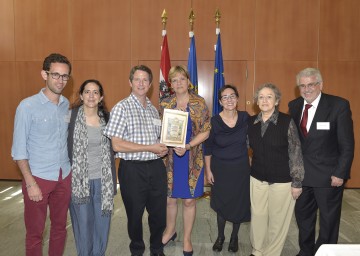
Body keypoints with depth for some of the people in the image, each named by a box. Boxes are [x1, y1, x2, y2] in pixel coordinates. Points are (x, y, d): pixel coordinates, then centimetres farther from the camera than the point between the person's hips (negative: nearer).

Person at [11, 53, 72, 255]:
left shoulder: (67, 105, 3)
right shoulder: (28, 106, -10)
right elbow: (19, 149, -9)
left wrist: (72, 171, 2)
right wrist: (30, 183, -13)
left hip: (64, 177, 4)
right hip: (38, 178, -4)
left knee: (60, 226, 17)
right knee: (35, 231, 10)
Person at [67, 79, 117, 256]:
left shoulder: (106, 118, 4)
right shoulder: (71, 116, -7)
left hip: (102, 180, 3)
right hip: (79, 180, -3)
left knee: (102, 222, 12)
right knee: (83, 223, 9)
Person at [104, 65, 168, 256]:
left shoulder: (153, 109, 12)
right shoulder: (121, 108, -8)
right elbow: (117, 145, -16)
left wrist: (163, 147, 0)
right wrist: (150, 148, -16)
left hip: (156, 167, 5)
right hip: (133, 170, -5)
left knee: (159, 213, 14)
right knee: (135, 214, 12)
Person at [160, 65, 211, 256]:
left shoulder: (199, 103, -4)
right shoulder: (164, 104, 0)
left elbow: (205, 131, -5)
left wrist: (187, 146, -19)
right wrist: (174, 146, -15)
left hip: (192, 159, -1)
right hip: (170, 158, 2)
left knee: (189, 200, 8)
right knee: (169, 197, 12)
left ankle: (187, 239, 29)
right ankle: (170, 230, 39)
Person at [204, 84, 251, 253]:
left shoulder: (245, 118, -8)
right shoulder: (214, 121, -11)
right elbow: (208, 148, -3)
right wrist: (208, 170, -3)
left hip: (241, 168, 1)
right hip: (220, 168, -1)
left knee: (239, 203, 10)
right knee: (221, 203, 11)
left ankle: (234, 237, 34)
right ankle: (220, 236, 34)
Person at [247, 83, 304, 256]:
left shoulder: (287, 121, -11)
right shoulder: (251, 122, 0)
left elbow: (295, 153, -9)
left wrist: (297, 182, -9)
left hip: (282, 181, -3)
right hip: (257, 179, 4)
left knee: (278, 220, 9)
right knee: (257, 217, 13)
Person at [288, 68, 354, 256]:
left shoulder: (339, 105, -13)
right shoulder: (294, 106, 1)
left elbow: (347, 144, -12)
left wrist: (340, 173, -14)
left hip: (328, 175, -4)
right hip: (301, 173, 5)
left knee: (329, 220, 13)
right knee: (303, 216, 19)